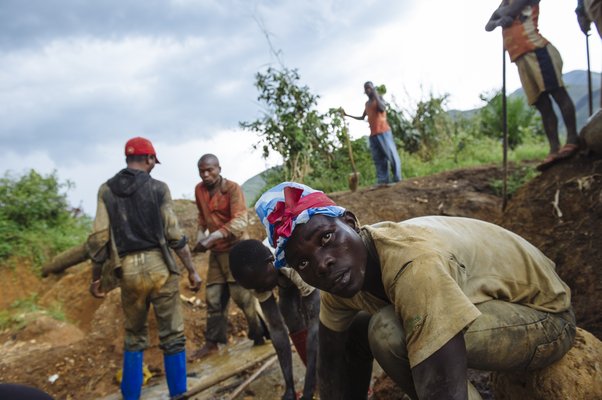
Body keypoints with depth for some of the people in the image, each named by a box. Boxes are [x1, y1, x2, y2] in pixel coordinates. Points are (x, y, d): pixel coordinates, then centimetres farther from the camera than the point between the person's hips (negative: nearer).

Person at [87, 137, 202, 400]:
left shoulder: (106, 190, 4)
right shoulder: (158, 188, -2)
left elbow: (98, 237, -1)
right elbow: (174, 235, -5)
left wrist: (96, 277, 9)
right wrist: (191, 270, 2)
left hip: (128, 271, 3)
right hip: (160, 267, -3)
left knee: (134, 336, 19)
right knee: (172, 336, 9)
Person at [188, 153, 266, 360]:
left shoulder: (233, 188, -15)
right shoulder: (199, 189, 4)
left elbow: (240, 222, -25)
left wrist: (211, 237, -32)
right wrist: (200, 235, 4)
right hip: (216, 252, 6)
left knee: (241, 294, -6)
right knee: (213, 298, 9)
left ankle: (260, 335, 11)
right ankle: (212, 343, 19)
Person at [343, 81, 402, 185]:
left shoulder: (379, 98, 1)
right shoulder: (367, 103, 20)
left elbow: (382, 108, -20)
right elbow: (362, 118, 31)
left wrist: (375, 95, -15)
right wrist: (348, 115, 27)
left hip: (383, 132, -7)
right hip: (373, 134, 7)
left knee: (391, 155, -9)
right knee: (378, 159, 2)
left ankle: (397, 179, -9)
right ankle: (383, 180, 1)